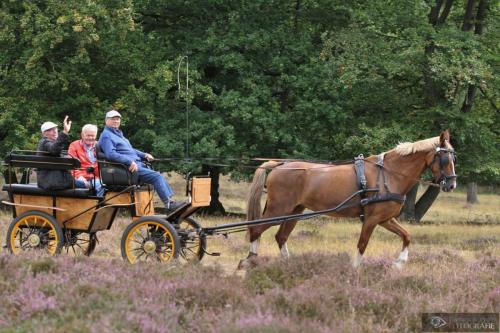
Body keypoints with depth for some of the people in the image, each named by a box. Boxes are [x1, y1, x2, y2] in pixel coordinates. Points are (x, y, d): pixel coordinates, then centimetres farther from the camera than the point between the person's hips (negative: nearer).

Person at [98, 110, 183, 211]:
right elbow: (111, 154, -22)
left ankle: (170, 198, 2)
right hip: (129, 168, -10)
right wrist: (130, 161, -28)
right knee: (156, 176, -19)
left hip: (137, 164, 10)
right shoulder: (106, 136, -7)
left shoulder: (117, 134, 25)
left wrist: (144, 155, 19)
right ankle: (169, 204, -20)